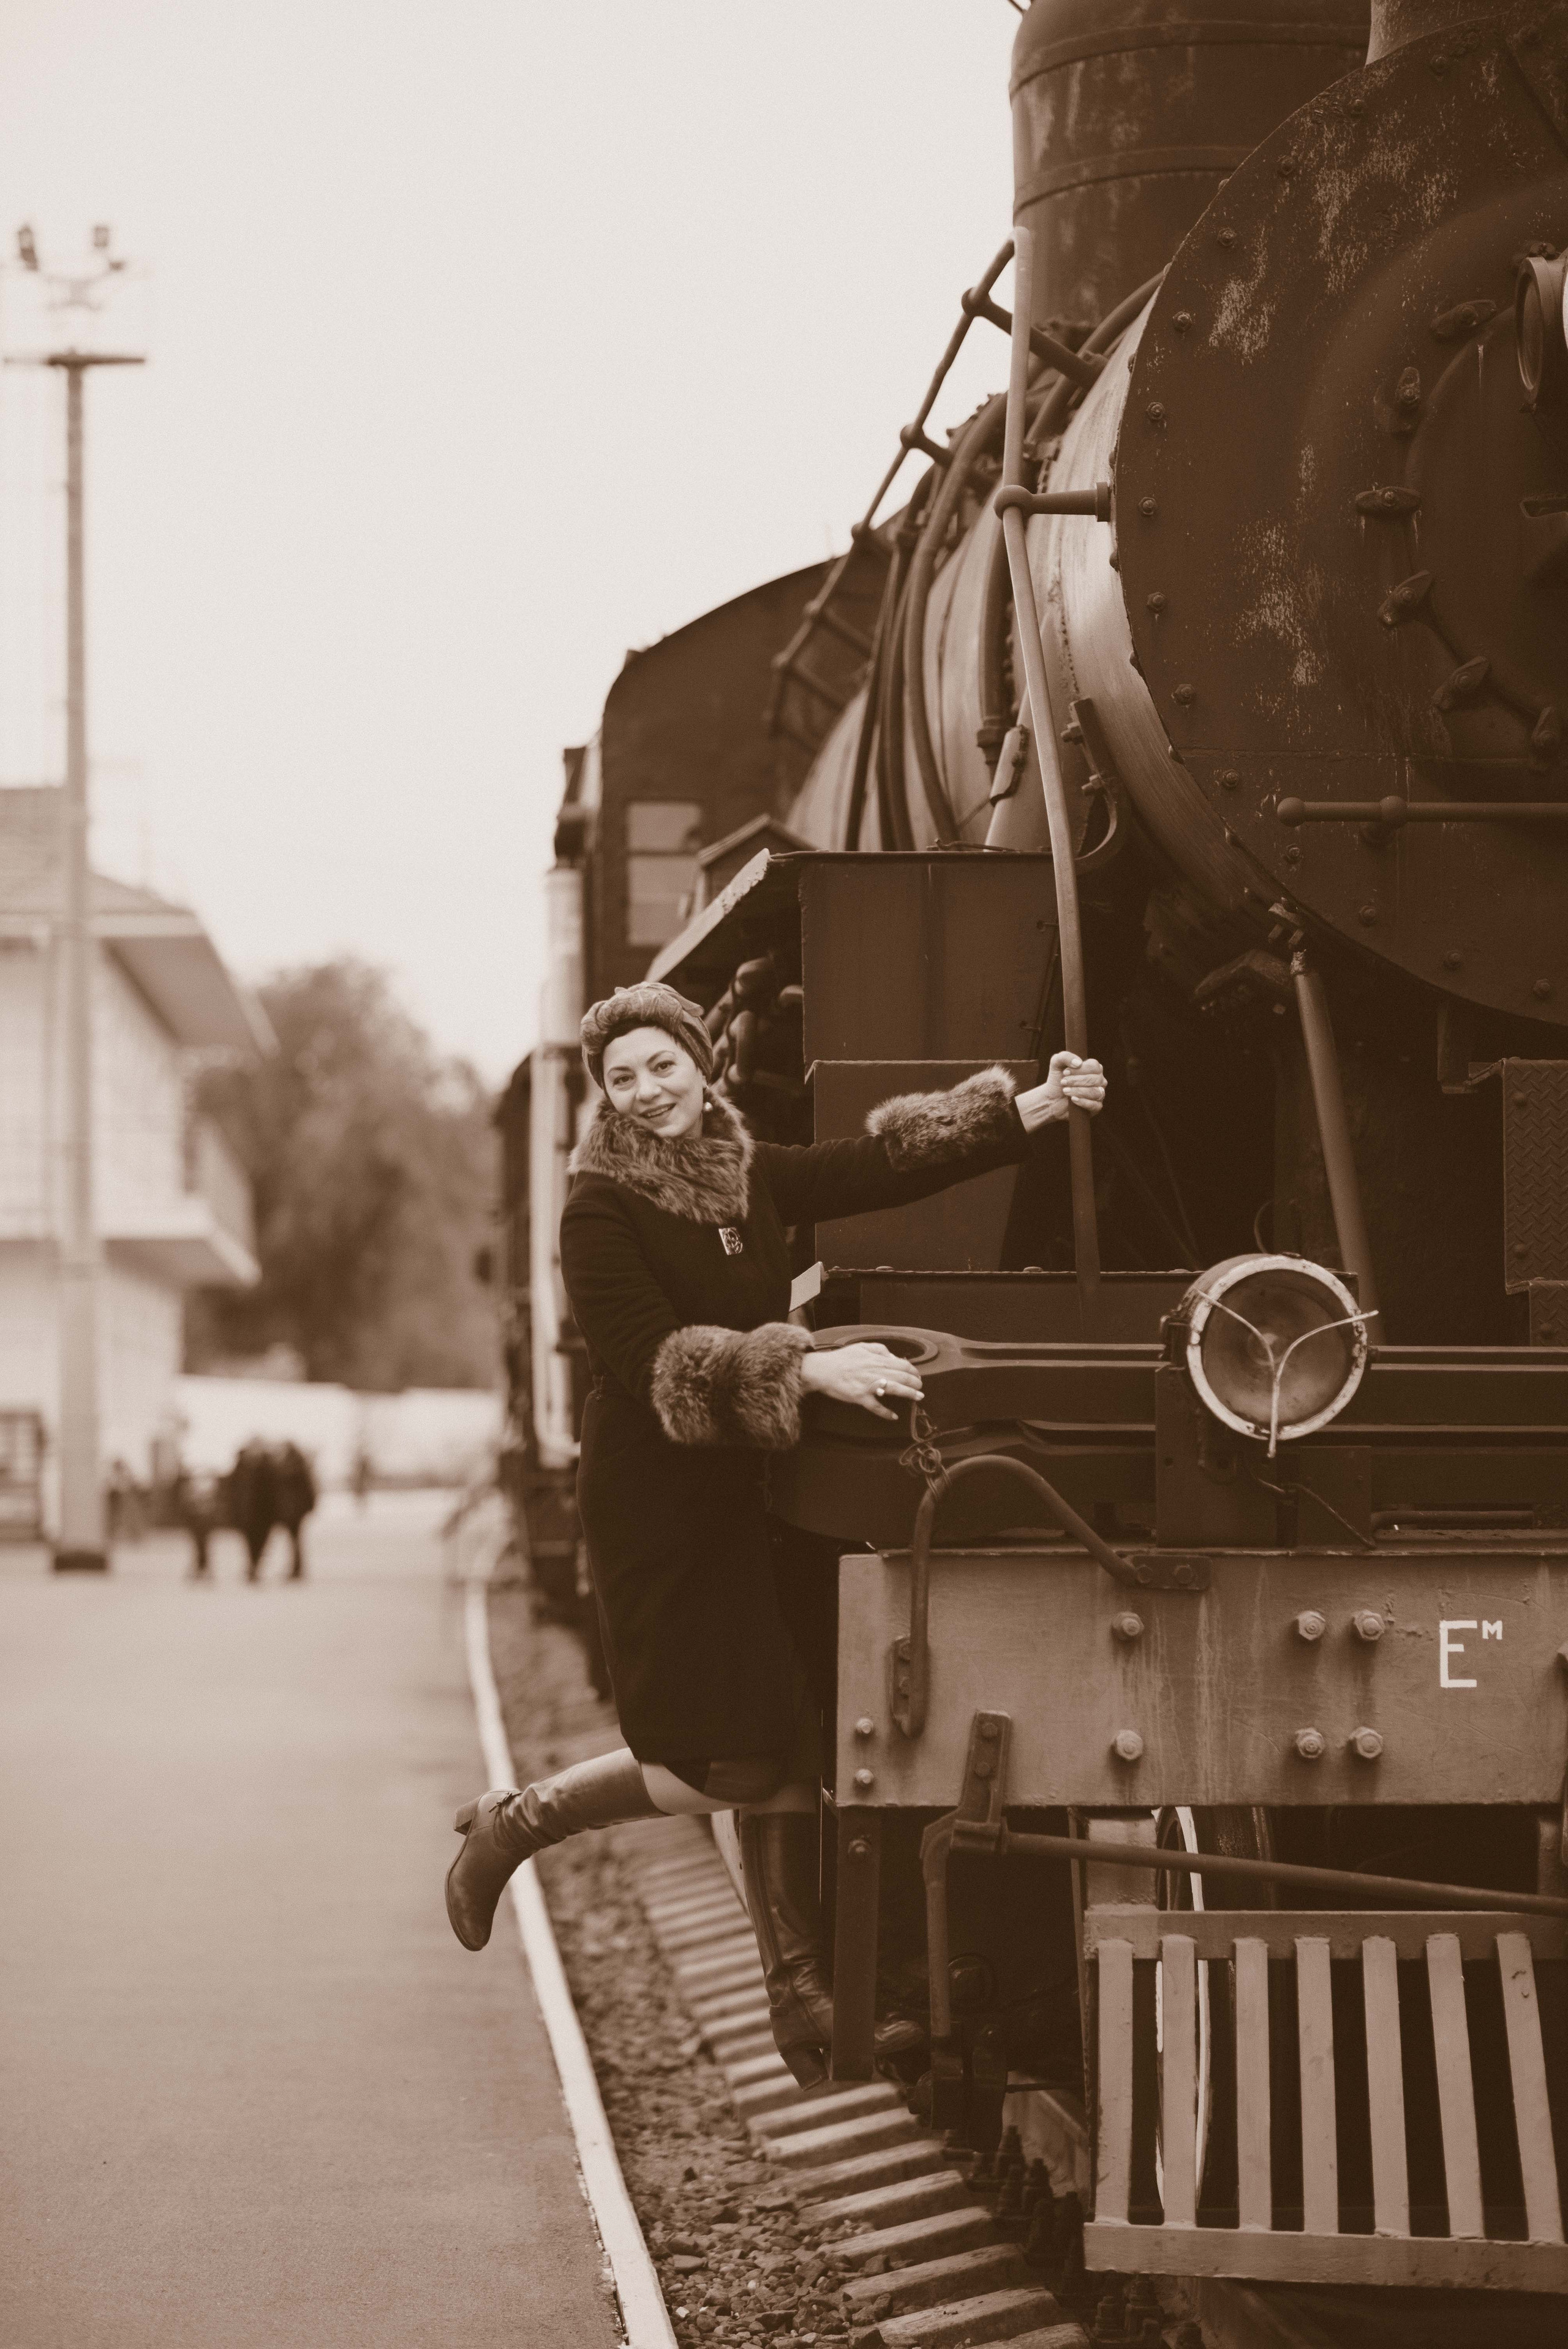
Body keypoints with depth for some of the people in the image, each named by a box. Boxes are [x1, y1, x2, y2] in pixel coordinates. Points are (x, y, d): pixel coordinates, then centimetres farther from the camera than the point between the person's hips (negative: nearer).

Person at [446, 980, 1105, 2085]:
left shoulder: (750, 1176, 9)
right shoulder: (602, 1209, -11)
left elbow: (879, 1167, 2)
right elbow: (649, 1360, -21)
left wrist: (1027, 1111, -7)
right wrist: (808, 1368, -29)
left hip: (749, 1493, 7)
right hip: (655, 1502, -7)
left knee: (791, 1746, 3)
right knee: (734, 1764, -8)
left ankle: (805, 2003, 9)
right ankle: (517, 1821, 13)